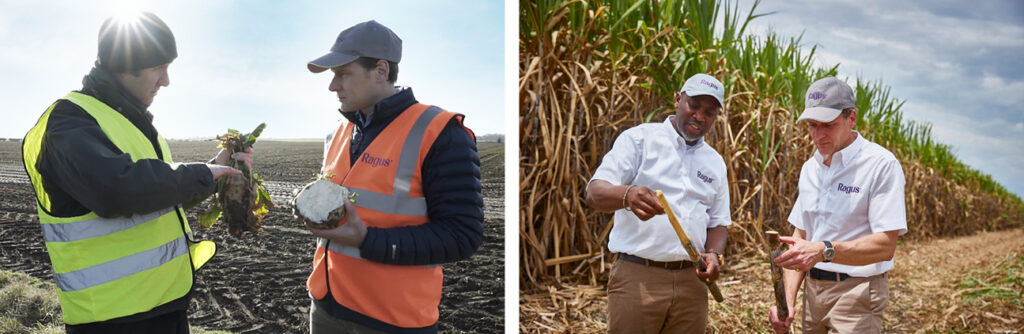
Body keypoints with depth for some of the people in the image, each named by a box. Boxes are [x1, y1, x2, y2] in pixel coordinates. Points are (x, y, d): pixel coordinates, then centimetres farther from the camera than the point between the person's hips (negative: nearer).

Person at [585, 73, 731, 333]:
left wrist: (713, 254, -1)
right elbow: (594, 192, -9)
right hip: (637, 277, -4)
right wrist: (626, 195, -32)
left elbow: (718, 222, 22)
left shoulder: (715, 163, 18)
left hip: (691, 282, 5)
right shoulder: (639, 138, 1)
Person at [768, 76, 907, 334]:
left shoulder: (881, 164, -11)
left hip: (856, 292, -6)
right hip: (813, 288, 6)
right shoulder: (810, 168, 11)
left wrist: (824, 250, -31)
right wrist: (787, 298, 0)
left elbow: (885, 245, -18)